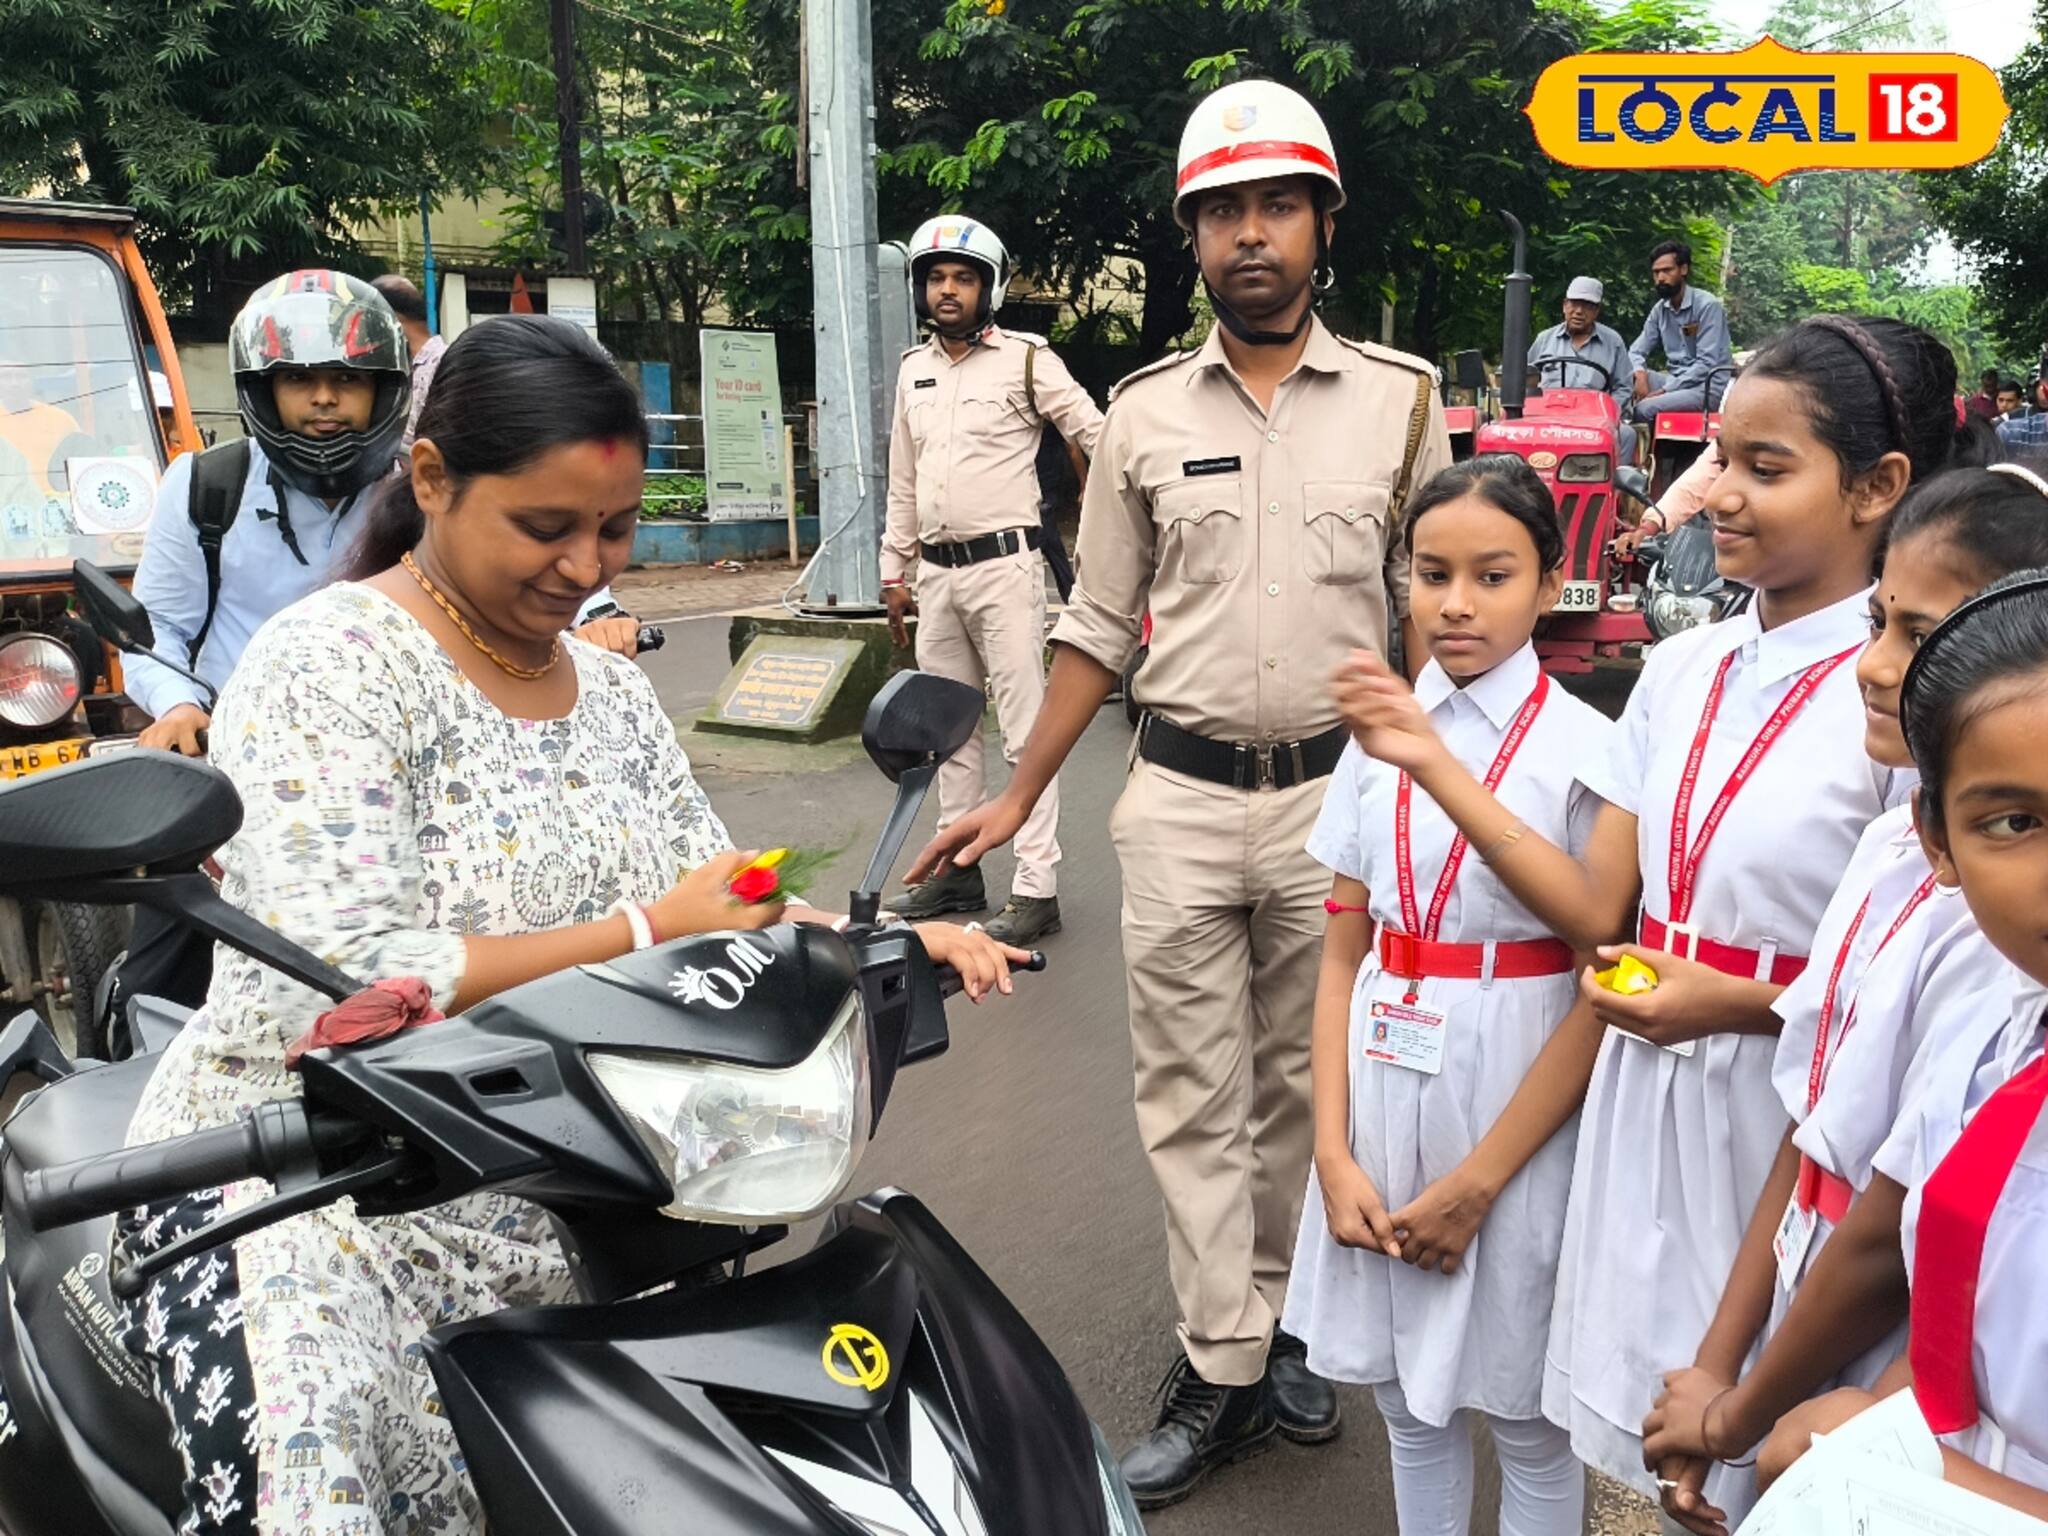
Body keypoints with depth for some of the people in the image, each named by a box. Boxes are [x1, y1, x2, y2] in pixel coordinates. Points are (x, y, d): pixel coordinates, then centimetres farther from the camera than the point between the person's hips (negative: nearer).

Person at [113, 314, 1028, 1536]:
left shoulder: (612, 689, 10)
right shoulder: (331, 668, -13)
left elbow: (721, 915, 9)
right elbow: (336, 989, -23)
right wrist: (644, 931, -22)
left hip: (548, 1203, 6)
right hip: (307, 1193, -6)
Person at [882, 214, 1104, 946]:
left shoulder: (1026, 359, -4)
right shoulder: (913, 369, 14)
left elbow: (1100, 438, -5)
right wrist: (894, 571, 17)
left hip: (1003, 565, -7)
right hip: (937, 573, 7)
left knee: (1026, 731, -6)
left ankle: (1036, 890, -4)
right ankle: (959, 868, 25)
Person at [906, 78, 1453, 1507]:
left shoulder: (1400, 397, 1)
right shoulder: (1145, 412, 4)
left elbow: (1432, 607, 5)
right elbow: (1102, 624, 8)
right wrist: (1015, 800, 5)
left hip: (1341, 791, -1)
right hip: (1179, 798, 1)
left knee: (1303, 1088, 12)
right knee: (1191, 1094, 5)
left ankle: (1277, 1321, 30)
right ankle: (1225, 1372, 17)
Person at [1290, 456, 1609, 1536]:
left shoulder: (1584, 748, -11)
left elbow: (1603, 993, -12)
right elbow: (1343, 954, 3)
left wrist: (1477, 1182, -13)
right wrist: (1334, 1153, -6)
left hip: (1517, 1111, -4)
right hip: (1385, 1091, 4)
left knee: (1525, 1414, 12)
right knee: (1407, 1398, 18)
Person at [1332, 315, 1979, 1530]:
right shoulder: (1684, 668, 2)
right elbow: (1596, 910, 1)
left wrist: (1742, 1004, -22)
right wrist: (1435, 766, -5)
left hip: (1788, 1116, -5)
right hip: (1645, 1099, 6)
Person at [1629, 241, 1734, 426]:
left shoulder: (1707, 305, -12)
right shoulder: (1660, 309, 7)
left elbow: (1706, 364, -18)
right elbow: (1637, 351, 8)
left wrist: (1665, 390, -23)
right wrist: (1640, 374, -16)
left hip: (1708, 386, -6)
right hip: (1676, 381, 6)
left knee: (1645, 408, -29)